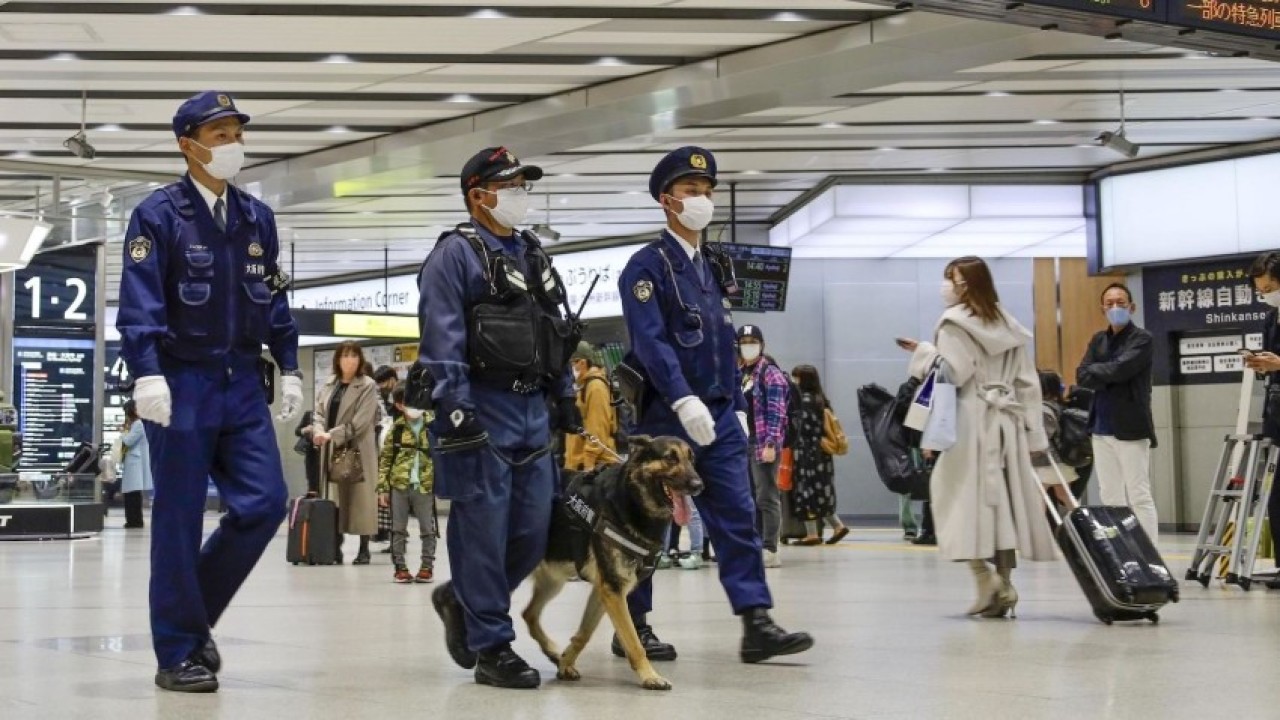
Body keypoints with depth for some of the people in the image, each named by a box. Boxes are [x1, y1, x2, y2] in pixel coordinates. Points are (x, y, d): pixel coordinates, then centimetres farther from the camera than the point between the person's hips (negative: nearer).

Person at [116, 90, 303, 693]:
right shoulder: (158, 214, -5)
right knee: (180, 519, -1)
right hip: (182, 384, -6)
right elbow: (139, 302, -13)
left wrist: (289, 369, 11)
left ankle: (192, 615, 20)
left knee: (264, 502, 0)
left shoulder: (257, 218, 12)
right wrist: (147, 373, -24)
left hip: (241, 381, 6)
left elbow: (275, 299, 17)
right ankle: (177, 654, 9)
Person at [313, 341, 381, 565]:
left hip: (357, 450, -5)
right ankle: (335, 545, 12)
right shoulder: (329, 384, 14)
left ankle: (364, 549, 4)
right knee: (334, 498, 6)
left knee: (360, 497, -2)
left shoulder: (368, 386, -4)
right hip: (331, 450, 5)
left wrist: (332, 435, -18)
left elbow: (359, 422, -12)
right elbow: (319, 412, 11)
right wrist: (319, 431, -11)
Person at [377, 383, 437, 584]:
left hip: (425, 486, -1)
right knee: (398, 529, 7)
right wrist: (382, 487, 1)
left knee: (427, 529, 6)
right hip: (399, 485, 1)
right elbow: (385, 459, 6)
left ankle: (427, 566, 17)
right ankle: (400, 567, 16)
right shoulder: (397, 428, 3)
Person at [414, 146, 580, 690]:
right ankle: (491, 647, 5)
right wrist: (455, 410, -19)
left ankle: (461, 600, 29)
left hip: (533, 409, 8)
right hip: (482, 410, -8)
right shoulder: (455, 254, -5)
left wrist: (565, 395, 19)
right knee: (484, 531, -3)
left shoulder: (532, 254, 19)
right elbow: (442, 337, -13)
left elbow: (556, 332, 24)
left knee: (533, 532, 8)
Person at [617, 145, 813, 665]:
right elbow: (650, 340, -18)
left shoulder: (711, 270, 18)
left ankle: (756, 624, -3)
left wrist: (738, 407, 16)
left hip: (718, 415, 7)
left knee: (737, 517, -1)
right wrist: (684, 400, -28)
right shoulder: (647, 266, -6)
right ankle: (632, 628, 12)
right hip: (666, 416, -7)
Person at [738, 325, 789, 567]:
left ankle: (770, 551, -5)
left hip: (764, 445, -8)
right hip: (743, 444, 8)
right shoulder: (740, 374, 17)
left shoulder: (771, 374, -6)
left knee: (766, 497, -6)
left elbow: (776, 412, -13)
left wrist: (771, 443, -20)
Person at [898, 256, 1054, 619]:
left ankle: (985, 576, -16)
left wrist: (923, 352, -1)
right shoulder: (1006, 325, 17)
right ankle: (1004, 583, 5)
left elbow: (953, 374, -16)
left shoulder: (954, 323, -5)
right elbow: (1028, 383, 15)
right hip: (1006, 423, 7)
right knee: (1001, 499, 6)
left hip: (971, 422, -6)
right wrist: (1033, 431, 16)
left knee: (966, 497, -3)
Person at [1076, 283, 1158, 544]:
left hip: (1131, 427, -6)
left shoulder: (1142, 339, -3)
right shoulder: (1098, 340, 15)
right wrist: (1109, 377, -12)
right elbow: (1081, 376, 2)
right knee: (1110, 497, 9)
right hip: (1102, 427, 6)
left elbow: (1120, 369, -17)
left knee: (1139, 496, -6)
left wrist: (1096, 371, -2)